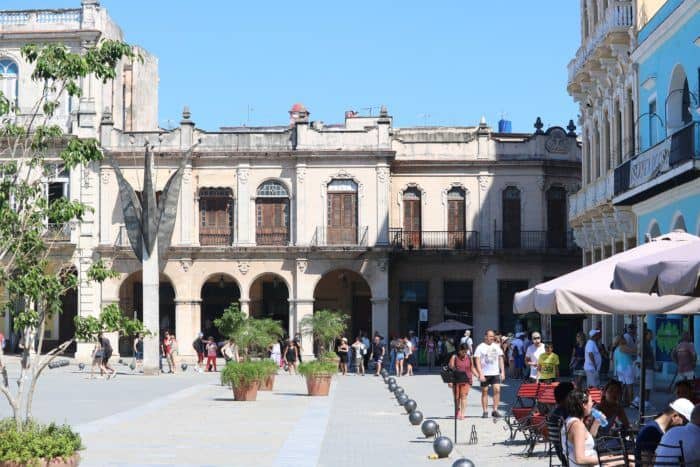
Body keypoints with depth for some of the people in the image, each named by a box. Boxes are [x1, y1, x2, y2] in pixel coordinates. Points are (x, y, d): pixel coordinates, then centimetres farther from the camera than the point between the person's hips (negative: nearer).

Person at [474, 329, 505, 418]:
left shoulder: (497, 346, 10)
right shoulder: (480, 347, -3)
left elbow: (500, 359, 15)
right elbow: (477, 361, -7)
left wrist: (502, 371, 6)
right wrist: (480, 374, -15)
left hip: (495, 373, 3)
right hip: (485, 374, -3)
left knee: (497, 389, -10)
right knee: (485, 391, 2)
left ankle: (495, 410, -5)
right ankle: (485, 412, 8)